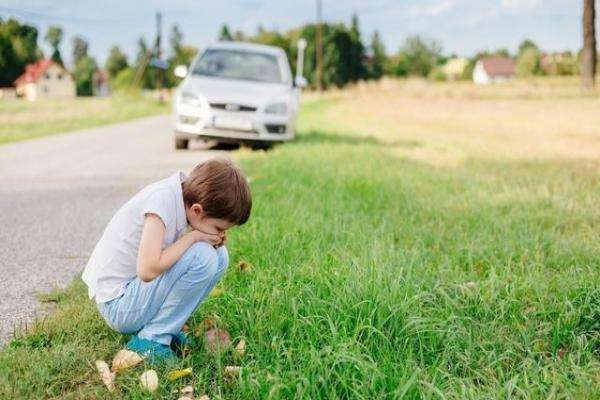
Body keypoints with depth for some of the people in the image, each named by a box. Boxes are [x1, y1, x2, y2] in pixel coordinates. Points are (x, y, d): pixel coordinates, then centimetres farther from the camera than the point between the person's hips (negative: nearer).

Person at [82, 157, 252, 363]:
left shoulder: (186, 195, -2)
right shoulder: (162, 199, -27)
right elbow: (147, 270, -34)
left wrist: (215, 239, -9)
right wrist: (193, 237, -23)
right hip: (117, 306, -8)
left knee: (219, 256, 2)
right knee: (203, 256, -23)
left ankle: (166, 328, 4)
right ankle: (151, 340, -11)